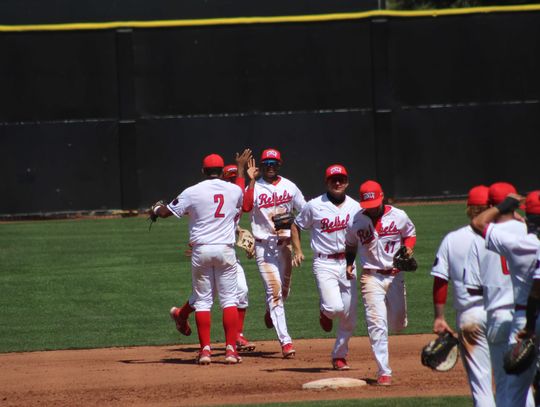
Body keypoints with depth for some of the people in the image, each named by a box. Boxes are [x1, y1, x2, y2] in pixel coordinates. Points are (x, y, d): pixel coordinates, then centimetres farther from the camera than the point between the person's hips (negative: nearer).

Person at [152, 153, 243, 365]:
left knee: (202, 300, 6)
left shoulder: (193, 192, -3)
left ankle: (205, 350, 0)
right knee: (229, 299, 3)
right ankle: (231, 349, -5)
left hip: (201, 250, -1)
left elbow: (166, 212, 5)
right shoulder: (235, 190, 4)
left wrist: (156, 208, 27)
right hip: (225, 249, 1)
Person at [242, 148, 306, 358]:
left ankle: (271, 312, 50)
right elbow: (246, 206, -23)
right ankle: (285, 341, -15)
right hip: (264, 245, -4)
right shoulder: (255, 187, -4)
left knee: (284, 290, 15)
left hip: (285, 243, 4)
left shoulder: (289, 187, 7)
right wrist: (252, 181, -22)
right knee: (274, 290, -12)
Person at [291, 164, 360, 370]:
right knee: (334, 307, -21)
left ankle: (339, 356, 21)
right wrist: (297, 250, -1)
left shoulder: (355, 207, 6)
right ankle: (325, 313, 17)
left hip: (347, 263, 3)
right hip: (324, 263, -3)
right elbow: (296, 225, 10)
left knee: (349, 316, 4)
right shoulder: (314, 206, -2)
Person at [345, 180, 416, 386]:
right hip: (371, 278, -2)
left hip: (395, 276, 2)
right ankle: (384, 372, -12)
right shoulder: (355, 222, -5)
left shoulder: (399, 216, -6)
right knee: (377, 324, -13)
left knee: (398, 324, 9)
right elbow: (351, 245, 13)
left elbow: (410, 234, 13)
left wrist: (408, 248, -7)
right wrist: (349, 263, -3)